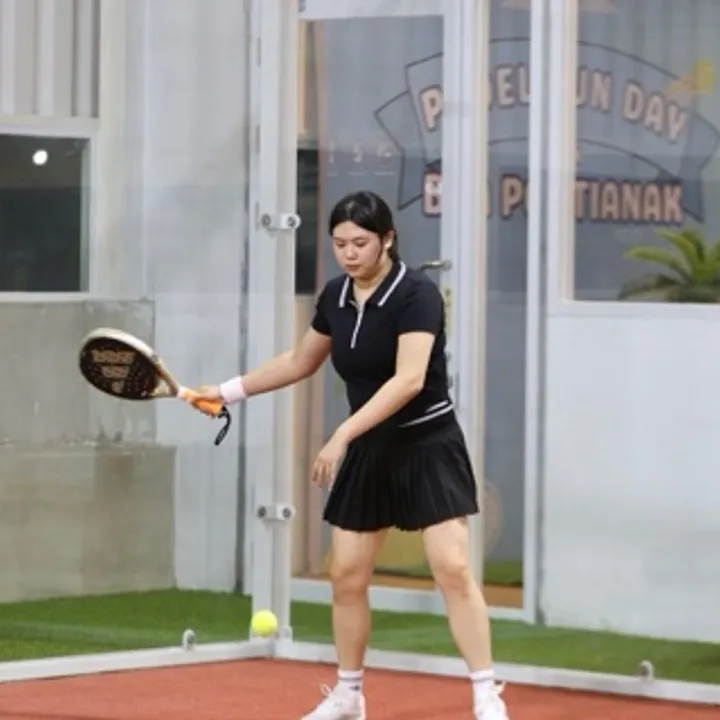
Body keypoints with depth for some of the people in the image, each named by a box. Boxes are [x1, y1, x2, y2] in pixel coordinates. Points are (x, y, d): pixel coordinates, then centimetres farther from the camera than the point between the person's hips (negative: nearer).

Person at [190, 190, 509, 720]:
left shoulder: (416, 294, -18)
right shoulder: (335, 297, 2)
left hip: (428, 448, -7)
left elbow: (409, 379, -30)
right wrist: (228, 391, 18)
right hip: (370, 453, 7)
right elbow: (301, 362, 20)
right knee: (347, 575, 6)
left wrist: (342, 435, -36)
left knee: (452, 567, -16)